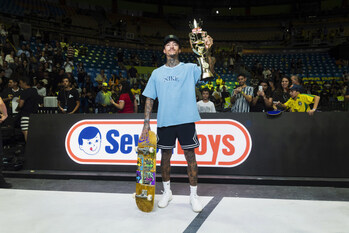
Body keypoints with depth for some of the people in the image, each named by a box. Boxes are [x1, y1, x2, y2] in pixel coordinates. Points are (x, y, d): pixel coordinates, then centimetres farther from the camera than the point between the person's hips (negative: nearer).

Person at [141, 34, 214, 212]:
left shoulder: (189, 68, 5)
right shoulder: (157, 73, 11)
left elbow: (209, 72, -13)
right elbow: (149, 98, 11)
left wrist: (207, 51, -30)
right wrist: (146, 122, 3)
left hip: (186, 120, -2)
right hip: (164, 121, 2)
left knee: (190, 156, 3)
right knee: (165, 156, 11)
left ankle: (194, 194, 18)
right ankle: (167, 192, 29)